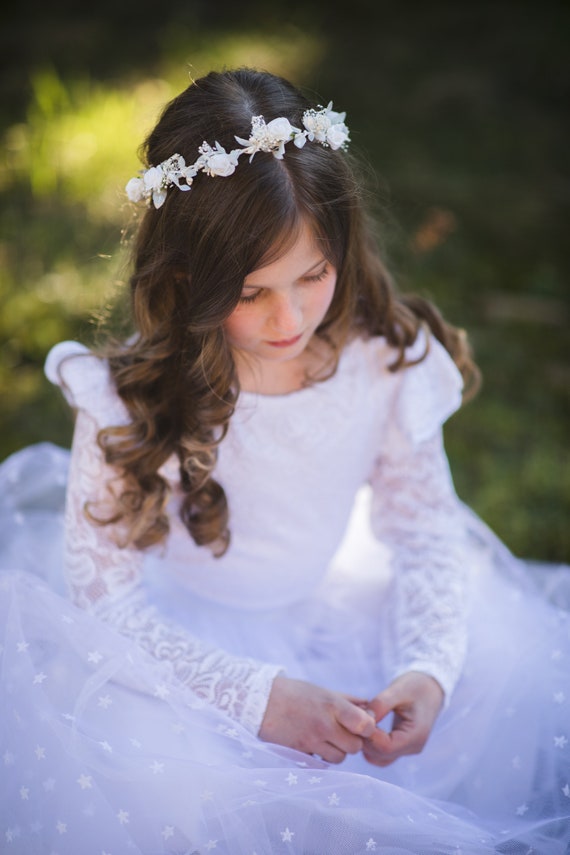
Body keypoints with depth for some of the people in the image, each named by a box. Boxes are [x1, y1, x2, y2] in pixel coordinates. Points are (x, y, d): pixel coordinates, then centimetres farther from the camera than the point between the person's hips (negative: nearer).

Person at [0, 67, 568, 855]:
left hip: (330, 611, 4)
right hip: (178, 637, -3)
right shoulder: (131, 399, -24)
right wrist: (255, 695, -29)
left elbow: (425, 525, -4)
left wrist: (429, 668, -21)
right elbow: (103, 595, -19)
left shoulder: (385, 358, -16)